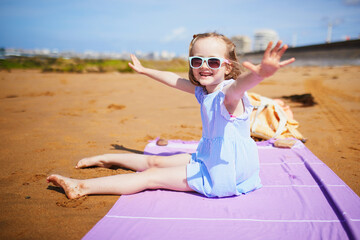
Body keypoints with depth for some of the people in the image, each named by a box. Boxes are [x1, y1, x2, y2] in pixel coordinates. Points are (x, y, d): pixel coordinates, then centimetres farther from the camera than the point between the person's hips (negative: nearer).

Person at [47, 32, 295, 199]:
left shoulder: (228, 93, -23)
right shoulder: (202, 90, 6)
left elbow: (238, 84, -48)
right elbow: (174, 79, 22)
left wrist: (261, 72, -73)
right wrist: (145, 70, 36)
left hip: (224, 170, -8)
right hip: (208, 158, 8)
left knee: (152, 176, -8)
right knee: (155, 161, 17)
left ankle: (82, 187, -2)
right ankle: (107, 159, 38)